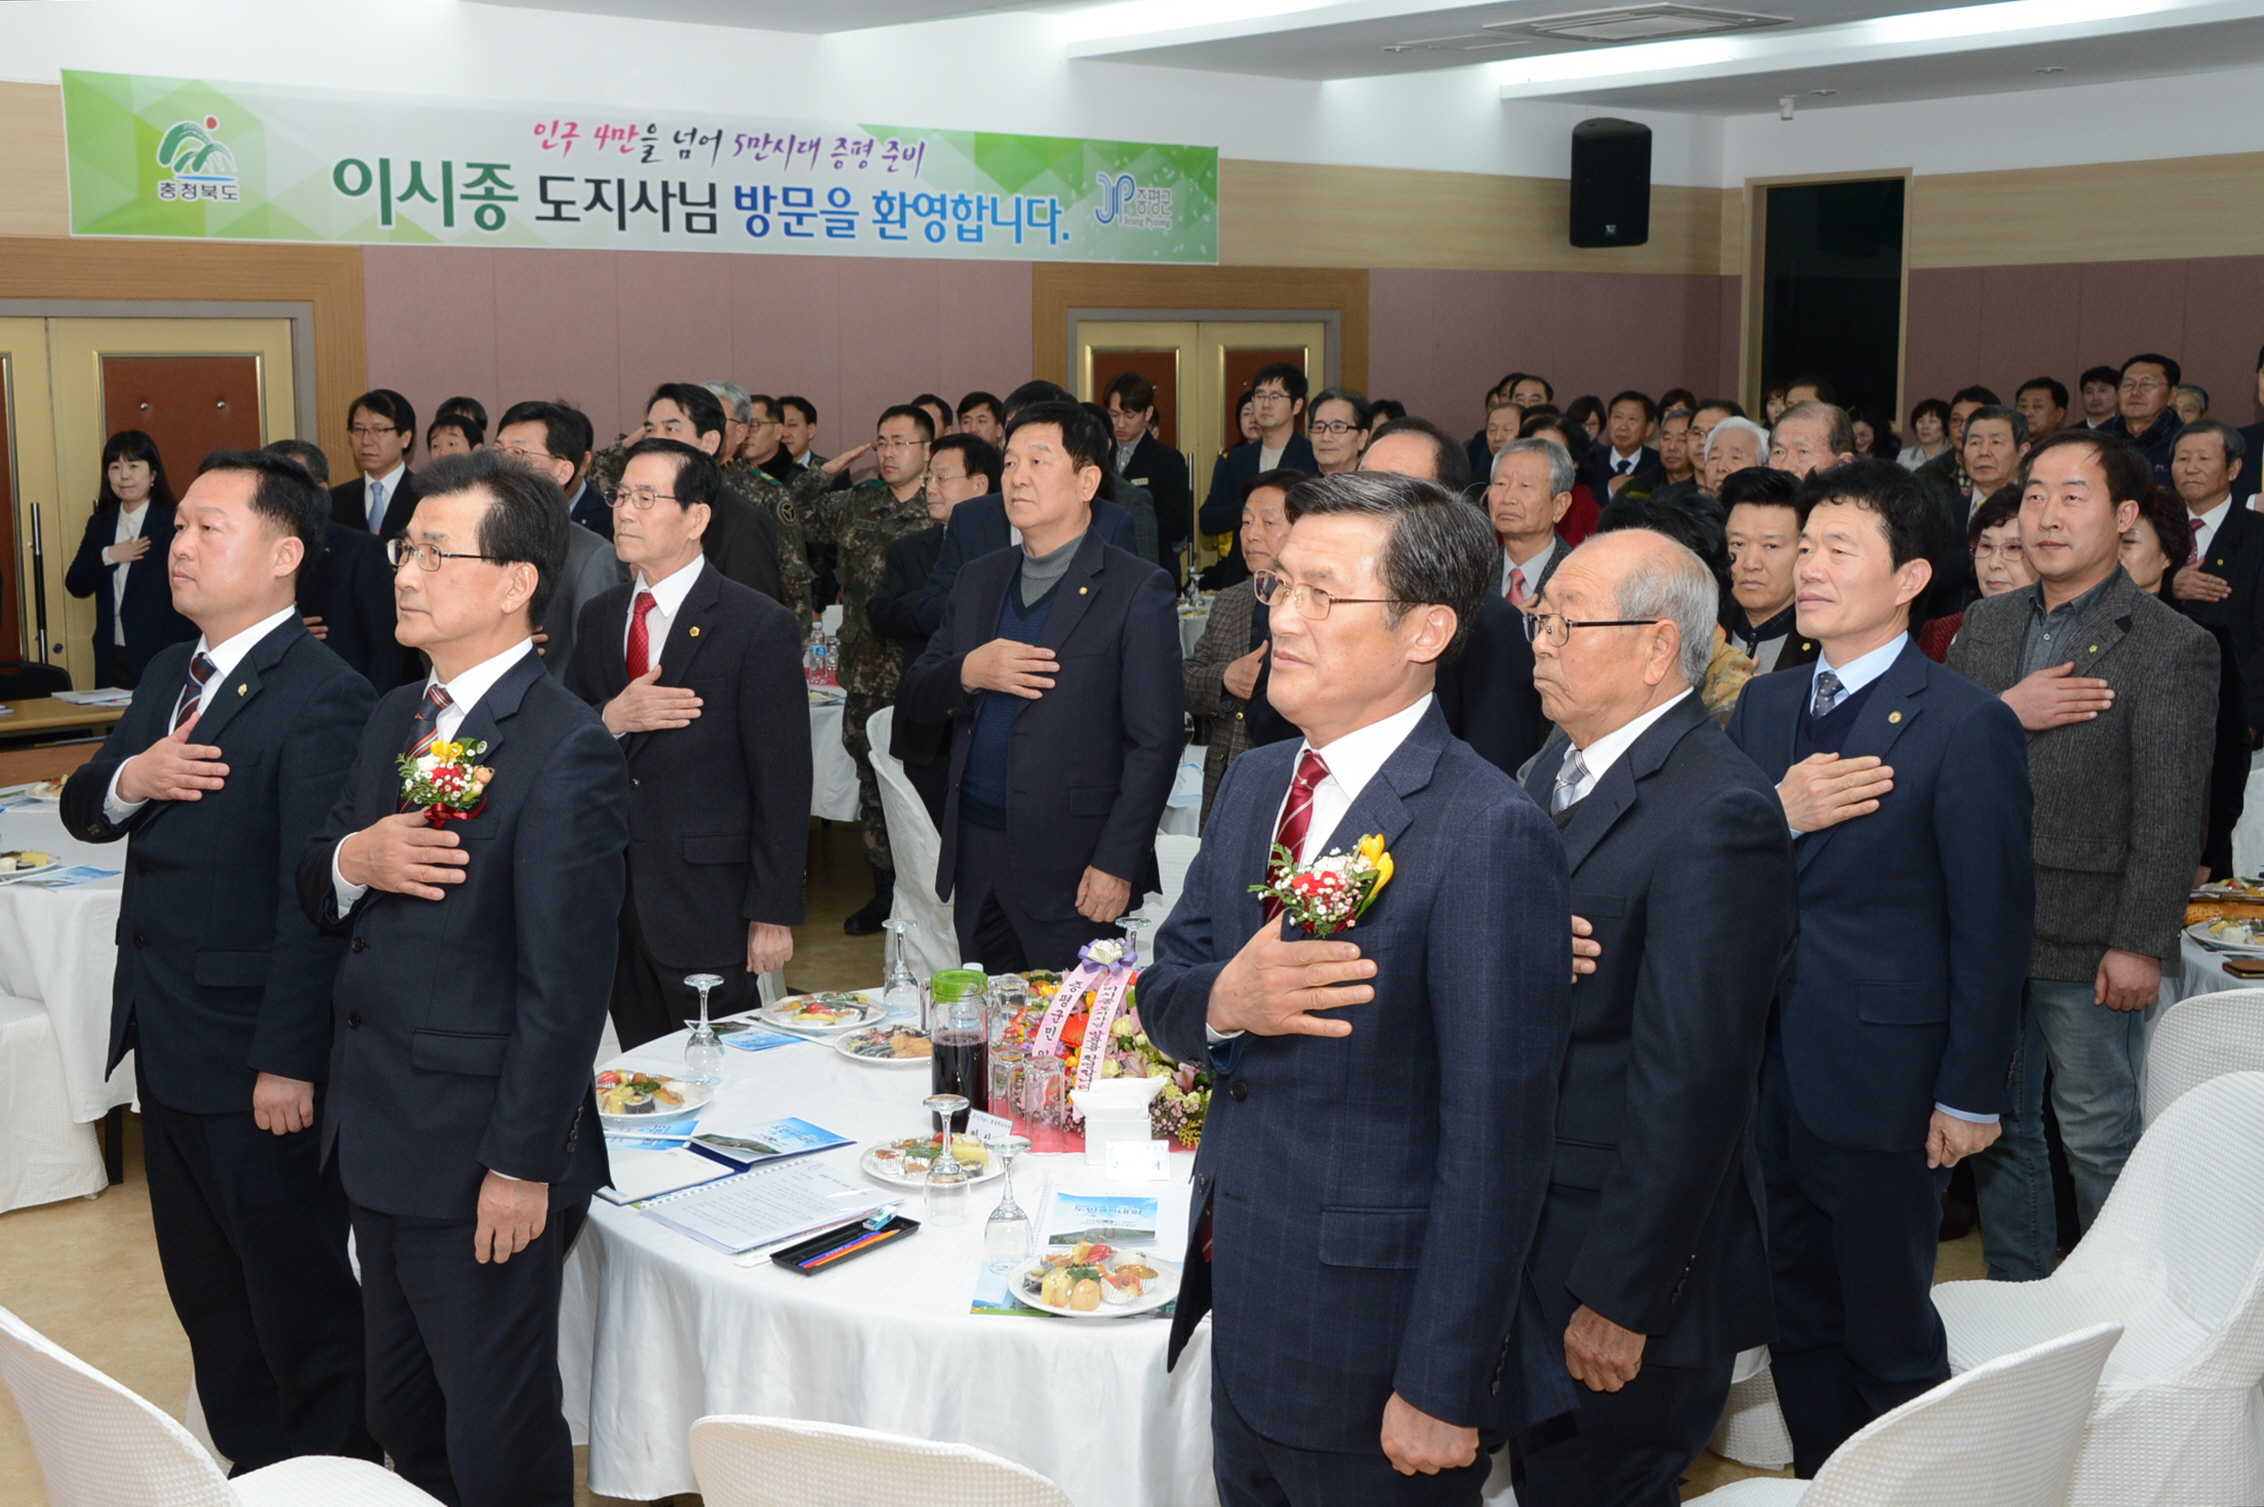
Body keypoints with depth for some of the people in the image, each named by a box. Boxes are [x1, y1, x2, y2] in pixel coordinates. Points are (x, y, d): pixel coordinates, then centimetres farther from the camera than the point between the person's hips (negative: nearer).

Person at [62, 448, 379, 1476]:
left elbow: (315, 897, -22)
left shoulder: (322, 699, -19)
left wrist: (290, 1062, -21)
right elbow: (82, 811, 14)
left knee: (303, 1309, 8)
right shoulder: (169, 675, 10)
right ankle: (248, 1466, 37)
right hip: (167, 1045, 9)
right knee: (206, 1296, 21)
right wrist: (126, 781, -10)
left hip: (256, 1059, -9)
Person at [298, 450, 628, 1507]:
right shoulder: (396, 719, 10)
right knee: (403, 1421, 22)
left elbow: (562, 984, -19)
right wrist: (352, 860, -10)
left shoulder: (566, 751, -18)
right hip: (378, 1143, 8)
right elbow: (313, 893, 14)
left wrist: (522, 1166, -18)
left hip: (478, 1158, -8)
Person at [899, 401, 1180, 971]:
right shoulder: (978, 578, 13)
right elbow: (916, 695, 13)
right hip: (975, 854, 5)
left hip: (1070, 867, -5)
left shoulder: (1137, 590, -6)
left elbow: (1155, 743, -9)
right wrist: (967, 673, -9)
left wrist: (1116, 864, -15)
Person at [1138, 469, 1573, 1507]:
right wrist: (1221, 1002, -15)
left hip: (1372, 1332, -7)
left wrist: (1441, 1389, -19)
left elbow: (1495, 1140, -21)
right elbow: (1162, 992, 9)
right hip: (1241, 1306, 7)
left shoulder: (1488, 835, -21)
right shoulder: (1255, 782, 5)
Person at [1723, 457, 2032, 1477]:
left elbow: (1994, 927, -11)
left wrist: (1969, 1096, -11)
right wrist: (1777, 816, -16)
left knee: (1890, 1338, 8)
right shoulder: (1762, 705, 8)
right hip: (1762, 1075, 6)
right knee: (1797, 1323, 18)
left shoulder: (1967, 726, -11)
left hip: (1880, 1085, -6)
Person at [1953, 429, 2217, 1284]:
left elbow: (2169, 819, -13)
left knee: (2098, 1136, 6)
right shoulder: (1986, 624, 8)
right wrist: (2003, 715, -16)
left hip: (2086, 940, -6)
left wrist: (2139, 946, -16)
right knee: (1996, 1127, 16)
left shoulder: (2171, 648, -10)